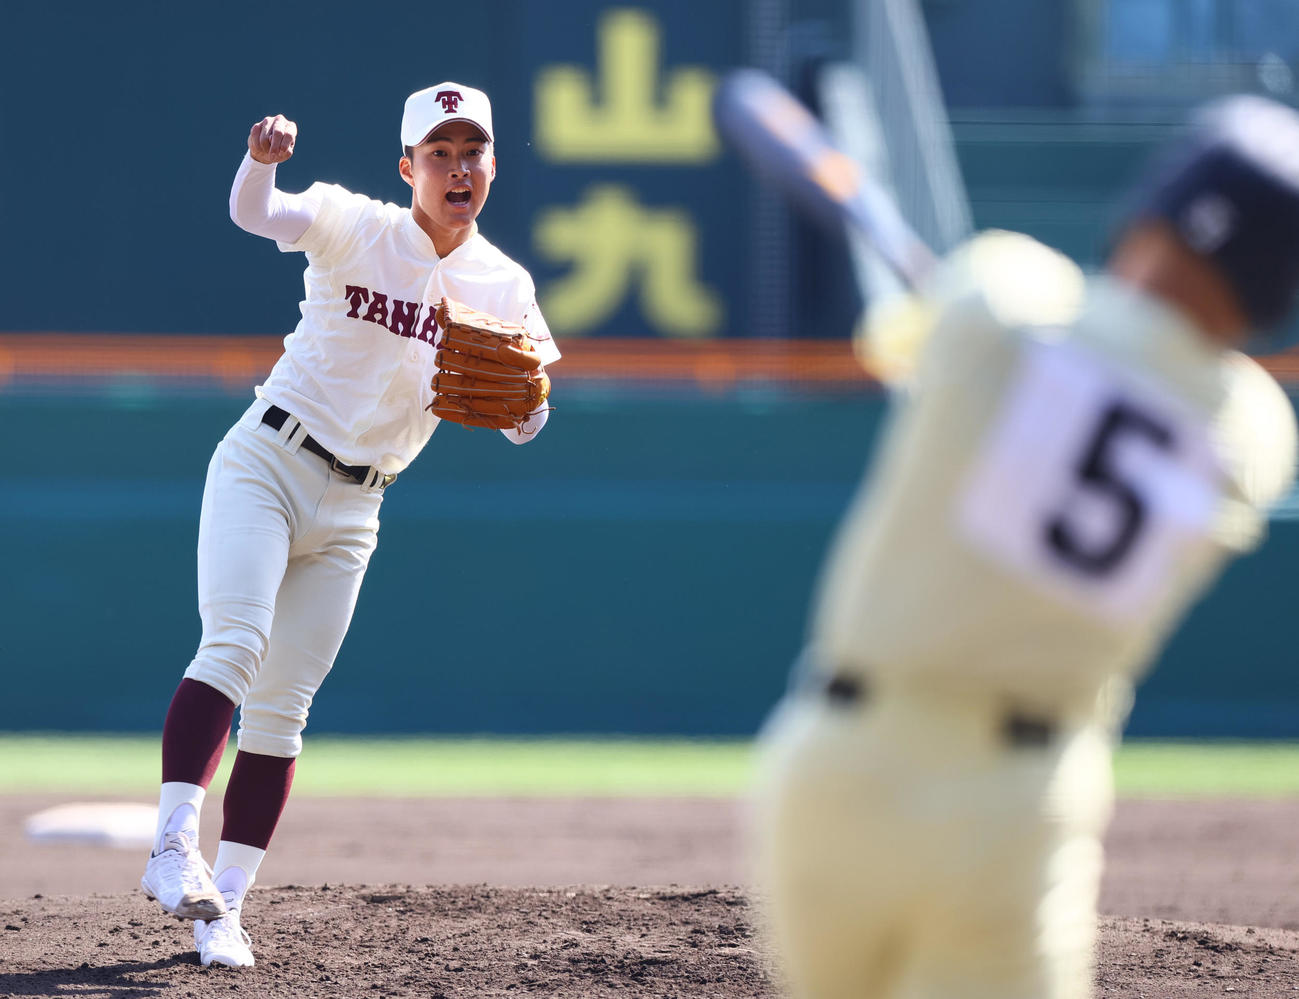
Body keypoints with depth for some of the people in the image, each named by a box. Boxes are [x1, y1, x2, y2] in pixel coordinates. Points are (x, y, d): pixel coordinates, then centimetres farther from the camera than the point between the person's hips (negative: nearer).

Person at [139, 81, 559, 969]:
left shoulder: (504, 286, 4)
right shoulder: (356, 228, -7)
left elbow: (523, 428, 4)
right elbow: (255, 213, -26)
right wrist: (262, 159, -49)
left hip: (352, 512, 4)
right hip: (266, 464, -4)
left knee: (282, 707, 3)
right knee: (236, 645, -24)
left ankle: (226, 902, 4)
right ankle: (175, 844, -31)